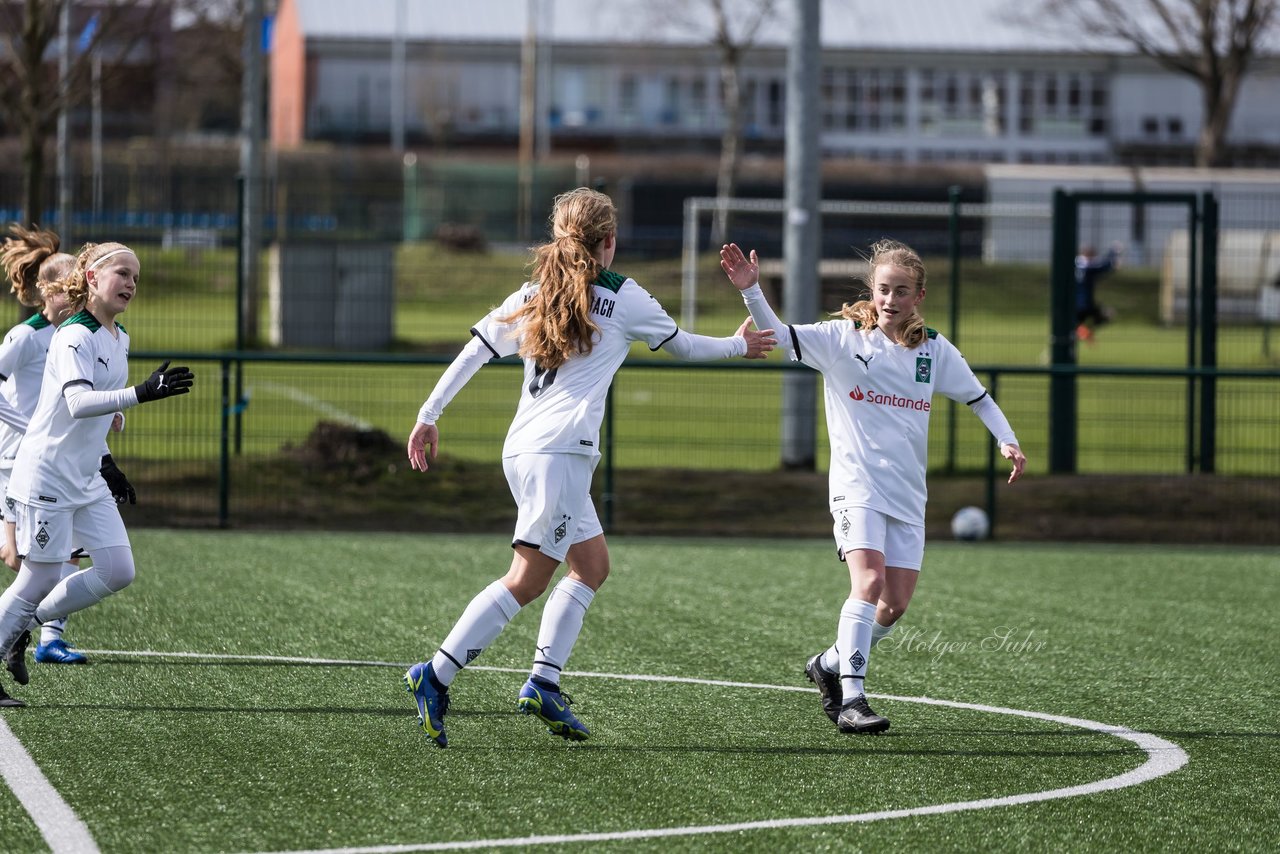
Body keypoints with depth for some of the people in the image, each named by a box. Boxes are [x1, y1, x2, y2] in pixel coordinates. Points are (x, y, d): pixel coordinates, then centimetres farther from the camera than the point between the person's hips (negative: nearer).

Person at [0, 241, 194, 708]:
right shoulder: (75, 337, -19)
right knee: (40, 579, -5)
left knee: (117, 571, 0)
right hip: (46, 477, -8)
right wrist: (140, 393, -43)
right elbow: (78, 402, -34)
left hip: (87, 481, 8)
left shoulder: (120, 339, 9)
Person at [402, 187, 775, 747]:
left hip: (521, 449, 8)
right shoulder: (622, 297, 1)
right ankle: (436, 676, -17)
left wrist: (428, 416, 16)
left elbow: (473, 351, 11)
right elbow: (682, 346, 15)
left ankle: (543, 682, 7)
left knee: (592, 564, 16)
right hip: (559, 452, -8)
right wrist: (738, 345, 33)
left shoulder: (534, 295, 14)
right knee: (528, 579, -8)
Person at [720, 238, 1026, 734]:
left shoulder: (935, 350, 5)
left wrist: (1007, 441, 1)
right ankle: (852, 699, -23)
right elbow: (778, 336, -13)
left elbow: (977, 397, 16)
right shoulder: (843, 338, -4)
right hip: (857, 484, -4)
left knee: (896, 603, 1)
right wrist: (750, 290, -28)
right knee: (869, 581, -23)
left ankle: (831, 665, 27)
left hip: (907, 493, 4)